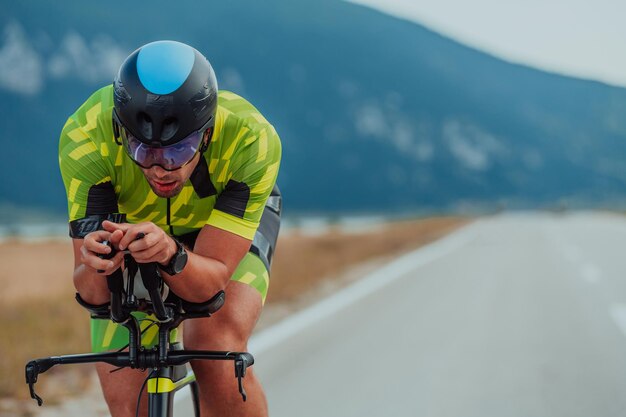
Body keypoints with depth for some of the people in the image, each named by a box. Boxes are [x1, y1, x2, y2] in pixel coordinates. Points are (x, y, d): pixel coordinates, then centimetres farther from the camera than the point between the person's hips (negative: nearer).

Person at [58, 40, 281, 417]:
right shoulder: (85, 137, -36)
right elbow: (91, 294, -32)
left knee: (218, 354, -28)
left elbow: (212, 279, -35)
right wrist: (96, 268, -55)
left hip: (235, 220, -1)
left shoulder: (253, 139, -37)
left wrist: (171, 255, -56)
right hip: (132, 223, 1)